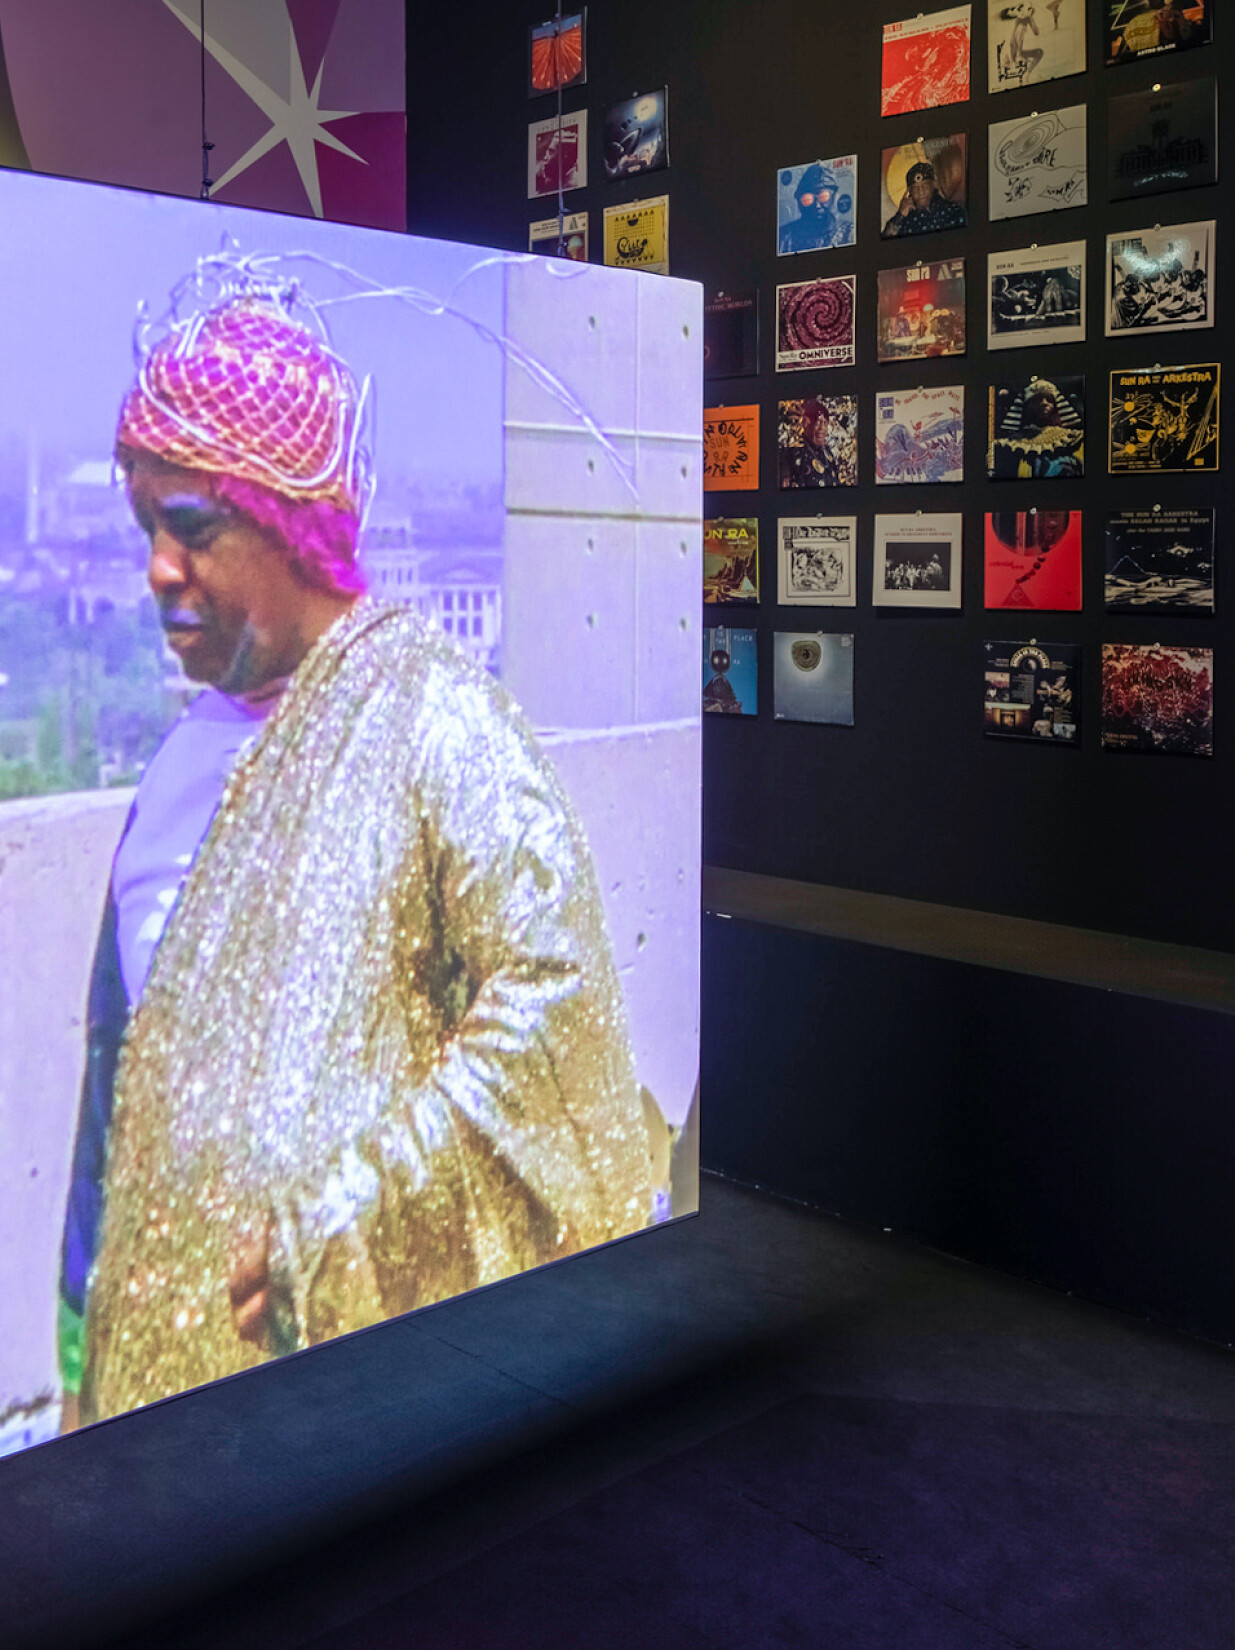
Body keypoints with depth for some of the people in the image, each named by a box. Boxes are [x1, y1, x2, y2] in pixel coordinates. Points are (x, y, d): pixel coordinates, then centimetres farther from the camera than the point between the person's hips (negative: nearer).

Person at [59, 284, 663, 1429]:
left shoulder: (431, 717, -16)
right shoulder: (206, 737, 6)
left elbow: (548, 991, -21)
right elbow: (141, 1030, 12)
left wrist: (334, 1223, -20)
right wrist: (99, 1292, 12)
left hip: (359, 1308, -6)